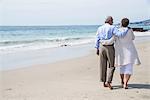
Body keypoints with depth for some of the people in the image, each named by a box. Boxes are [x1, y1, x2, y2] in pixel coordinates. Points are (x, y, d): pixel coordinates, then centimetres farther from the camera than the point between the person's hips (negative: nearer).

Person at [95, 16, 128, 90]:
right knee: (111, 66, 4)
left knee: (103, 66, 10)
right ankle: (108, 82, -8)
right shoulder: (112, 28, -7)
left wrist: (97, 49, 10)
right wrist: (127, 29, -3)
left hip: (101, 47, 5)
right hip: (110, 48, -4)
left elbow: (97, 39, 7)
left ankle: (104, 82, 14)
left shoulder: (100, 28, 8)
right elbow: (120, 34, -18)